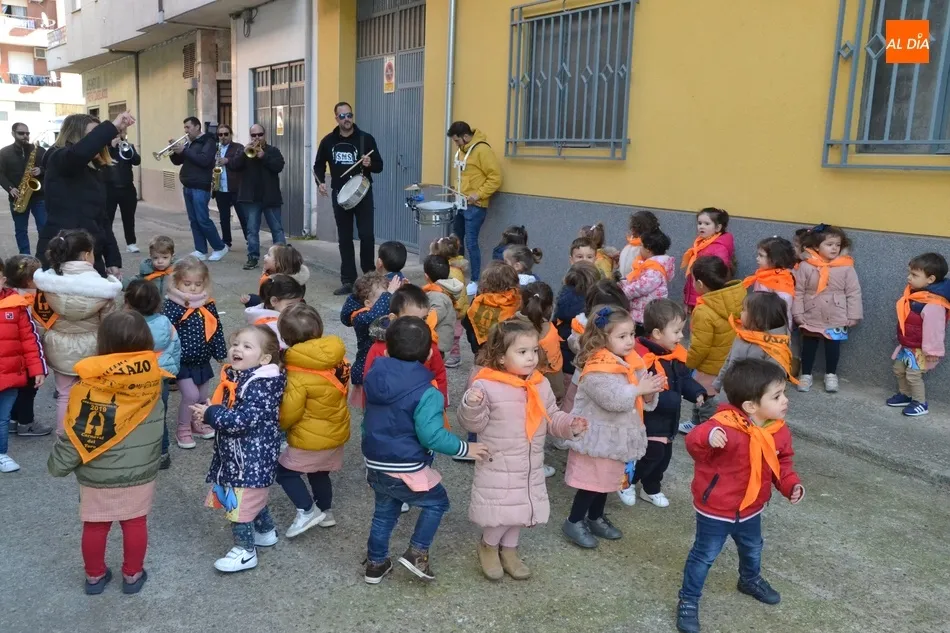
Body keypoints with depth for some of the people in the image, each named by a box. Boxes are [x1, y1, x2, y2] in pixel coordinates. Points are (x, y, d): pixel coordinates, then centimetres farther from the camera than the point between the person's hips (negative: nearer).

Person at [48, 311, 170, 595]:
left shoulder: (89, 385, -19)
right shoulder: (153, 379, -15)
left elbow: (76, 434, -13)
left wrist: (57, 464, 1)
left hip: (96, 475, -1)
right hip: (140, 473, 1)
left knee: (95, 526, 18)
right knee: (135, 524, 18)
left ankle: (94, 576, 36)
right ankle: (132, 575, 32)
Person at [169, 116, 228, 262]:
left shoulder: (208, 141, -7)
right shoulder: (188, 143, 16)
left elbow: (204, 160, -21)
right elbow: (177, 161, 18)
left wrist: (184, 151, -18)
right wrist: (174, 151, -2)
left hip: (200, 187, -8)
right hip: (187, 187, 8)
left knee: (203, 220, -10)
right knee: (193, 220, 7)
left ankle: (220, 247, 3)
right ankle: (201, 251, 11)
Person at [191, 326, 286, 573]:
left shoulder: (262, 385, -24)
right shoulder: (234, 377, 6)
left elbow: (243, 420, -30)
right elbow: (226, 409, 16)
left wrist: (210, 414, -20)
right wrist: (205, 409, -4)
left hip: (251, 456, -10)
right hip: (235, 453, 10)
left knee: (238, 504, -2)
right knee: (253, 497, 24)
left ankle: (246, 551, 14)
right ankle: (266, 532, 43)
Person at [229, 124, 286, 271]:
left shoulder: (273, 150, 4)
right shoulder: (244, 151, 9)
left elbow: (279, 166, -12)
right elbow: (233, 166, -5)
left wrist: (263, 156, -20)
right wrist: (245, 153, -18)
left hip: (270, 197, -1)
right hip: (251, 197, 1)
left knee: (276, 228, 3)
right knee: (252, 229, 3)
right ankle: (253, 257, 7)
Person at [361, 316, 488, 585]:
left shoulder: (374, 378, 0)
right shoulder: (426, 393, -21)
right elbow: (432, 436, -26)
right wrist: (465, 448, -12)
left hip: (375, 465, 7)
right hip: (405, 470, -6)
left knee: (384, 512, 26)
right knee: (437, 502, 18)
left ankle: (375, 563, 37)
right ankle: (416, 552, 12)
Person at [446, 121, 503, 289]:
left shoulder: (482, 149, -15)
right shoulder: (461, 150, 12)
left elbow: (495, 177, -18)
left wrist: (479, 194, -21)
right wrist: (457, 191, 11)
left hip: (475, 205, -9)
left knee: (471, 242, -8)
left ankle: (476, 281, 0)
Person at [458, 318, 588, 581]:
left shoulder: (541, 385, 0)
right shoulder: (487, 385, -18)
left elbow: (552, 418, 10)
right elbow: (474, 423, -14)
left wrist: (570, 425, -9)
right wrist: (471, 405, -33)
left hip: (531, 467, 6)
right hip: (498, 466, -6)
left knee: (520, 511, 17)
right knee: (502, 513, -1)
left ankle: (508, 549, 42)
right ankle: (488, 546, 30)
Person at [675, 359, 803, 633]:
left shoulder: (779, 430, -8)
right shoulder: (726, 426, -33)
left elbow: (782, 461, 7)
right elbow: (694, 443, -40)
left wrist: (791, 484, -9)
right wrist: (708, 435, -62)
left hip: (751, 508, 7)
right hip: (715, 509, -7)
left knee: (752, 548, 31)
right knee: (704, 555, 7)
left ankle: (750, 580, 61)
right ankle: (688, 600, 25)